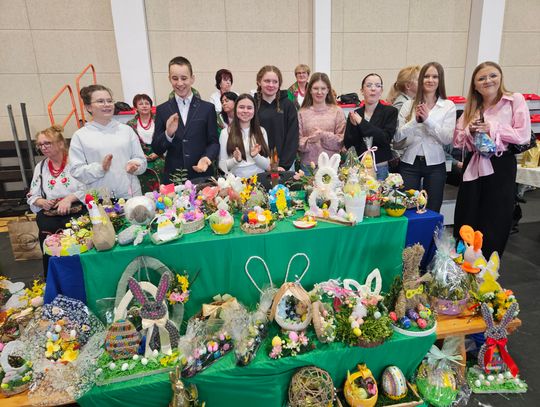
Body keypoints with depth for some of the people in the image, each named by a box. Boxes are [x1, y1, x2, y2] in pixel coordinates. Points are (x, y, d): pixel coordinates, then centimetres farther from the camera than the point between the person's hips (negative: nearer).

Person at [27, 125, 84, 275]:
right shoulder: (40, 167, 16)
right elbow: (32, 196, 17)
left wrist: (70, 198, -17)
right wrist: (41, 202, -4)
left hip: (74, 211, -4)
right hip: (49, 215, 4)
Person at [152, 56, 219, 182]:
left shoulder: (207, 108, 2)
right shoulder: (162, 110, 3)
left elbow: (214, 142, 3)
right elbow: (156, 149, 2)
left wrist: (207, 158, -16)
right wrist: (168, 134, -16)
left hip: (201, 176, 0)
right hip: (172, 178, 1)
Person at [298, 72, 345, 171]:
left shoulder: (337, 111, 2)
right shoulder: (302, 113, 4)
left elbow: (341, 141, -2)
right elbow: (297, 142, 1)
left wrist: (324, 135, -16)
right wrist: (310, 140, -18)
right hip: (307, 164, 0)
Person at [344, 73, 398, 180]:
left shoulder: (390, 111, 0)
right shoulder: (354, 114, 5)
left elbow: (386, 138, -15)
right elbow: (348, 145, 0)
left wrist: (362, 123, -16)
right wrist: (354, 126, -16)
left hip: (380, 168, -2)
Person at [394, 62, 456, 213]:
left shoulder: (448, 106, 2)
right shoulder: (409, 104, 4)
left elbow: (448, 139, -9)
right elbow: (397, 136, -4)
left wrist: (428, 119, -17)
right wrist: (415, 121, -17)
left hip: (435, 164, 0)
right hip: (409, 162, 0)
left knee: (432, 211, 9)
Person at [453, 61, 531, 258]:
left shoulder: (515, 100, -1)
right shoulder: (472, 106, 13)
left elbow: (523, 135, -9)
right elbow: (457, 140, 10)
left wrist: (492, 129, -14)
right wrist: (470, 131, -9)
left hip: (500, 167, -4)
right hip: (473, 167, 4)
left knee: (495, 223, 5)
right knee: (465, 221, 9)